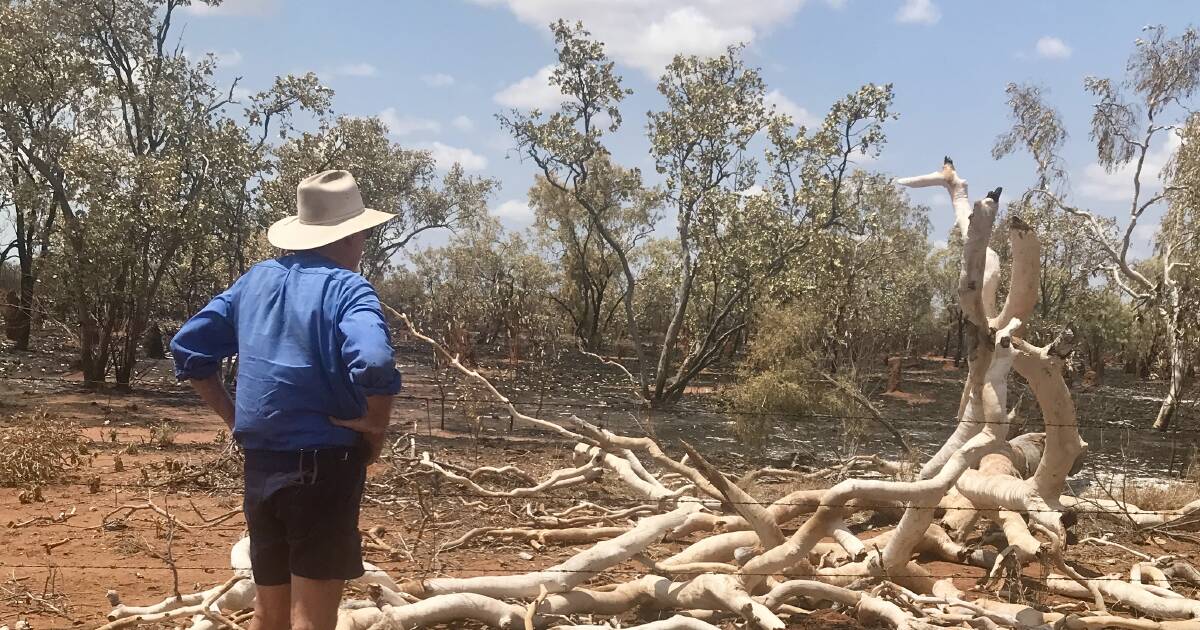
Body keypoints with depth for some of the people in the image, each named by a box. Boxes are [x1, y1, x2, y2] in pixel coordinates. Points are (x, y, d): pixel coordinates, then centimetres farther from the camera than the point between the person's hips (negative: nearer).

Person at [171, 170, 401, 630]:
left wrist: (231, 415, 14)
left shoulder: (256, 280, 9)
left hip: (261, 465, 7)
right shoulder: (346, 287, -13)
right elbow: (374, 367, -30)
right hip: (323, 467, -7)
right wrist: (374, 433, -13)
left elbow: (188, 348, 13)